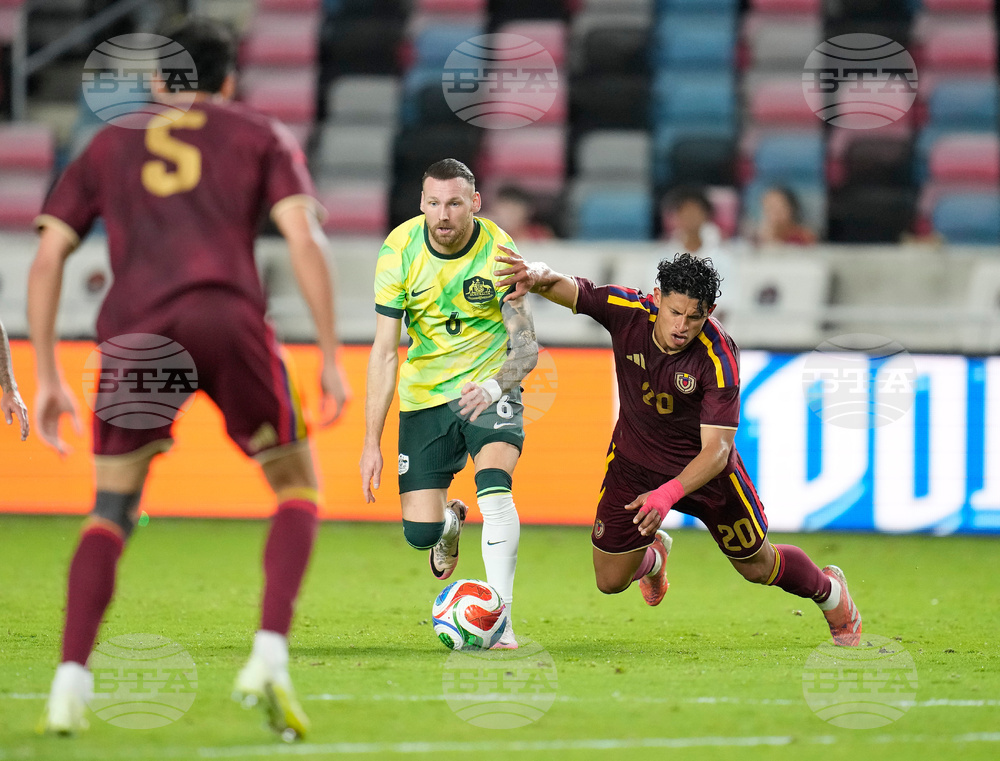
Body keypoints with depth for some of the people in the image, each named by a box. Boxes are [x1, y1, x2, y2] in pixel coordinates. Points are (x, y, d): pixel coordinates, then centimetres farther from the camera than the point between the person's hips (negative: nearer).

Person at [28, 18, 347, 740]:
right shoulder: (262, 136, 23)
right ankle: (269, 659, -6)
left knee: (112, 510, 15)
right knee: (298, 487, 14)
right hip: (228, 314, -2)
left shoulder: (108, 145, 29)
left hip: (134, 326, 2)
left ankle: (71, 683, 0)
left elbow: (47, 259, 19)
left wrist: (47, 376, 21)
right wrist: (332, 358, 5)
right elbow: (304, 238, 6)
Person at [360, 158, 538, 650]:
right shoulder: (399, 251, -13)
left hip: (488, 385, -2)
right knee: (419, 532, -2)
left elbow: (526, 346, -20)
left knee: (494, 487, -29)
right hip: (424, 393, 2)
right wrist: (372, 442, -14)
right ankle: (450, 521, 37)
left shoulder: (498, 251, -17)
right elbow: (384, 352, -10)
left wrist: (495, 386, -42)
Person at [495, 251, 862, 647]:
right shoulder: (628, 312, -25)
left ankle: (828, 590, 47)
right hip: (634, 462, 2)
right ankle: (652, 558, 44)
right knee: (610, 581, 5)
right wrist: (538, 275, -50)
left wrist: (668, 494, -52)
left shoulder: (718, 357, -33)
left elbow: (717, 449, -36)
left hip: (702, 468, -2)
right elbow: (565, 288, -24)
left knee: (758, 566, 13)